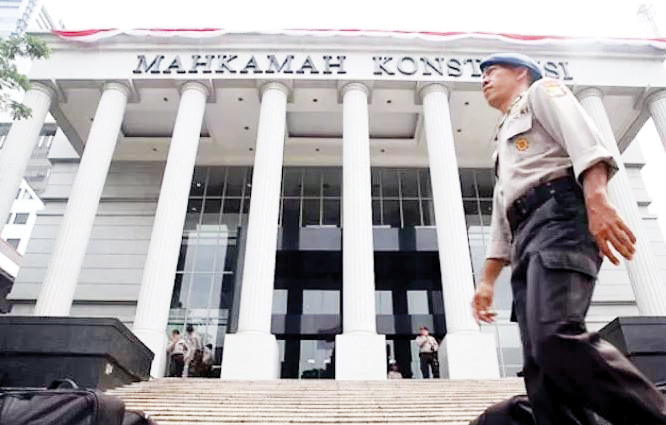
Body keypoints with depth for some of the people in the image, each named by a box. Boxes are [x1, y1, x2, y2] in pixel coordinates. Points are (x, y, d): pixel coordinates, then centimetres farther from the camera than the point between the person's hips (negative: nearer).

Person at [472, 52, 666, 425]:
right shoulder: (505, 140, 36)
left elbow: (585, 139, -6)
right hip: (527, 238, 8)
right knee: (542, 367, -6)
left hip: (559, 216, -8)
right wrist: (486, 280, 23)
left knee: (555, 337, -30)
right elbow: (502, 219, 30)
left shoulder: (541, 91, 16)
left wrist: (598, 200, -24)